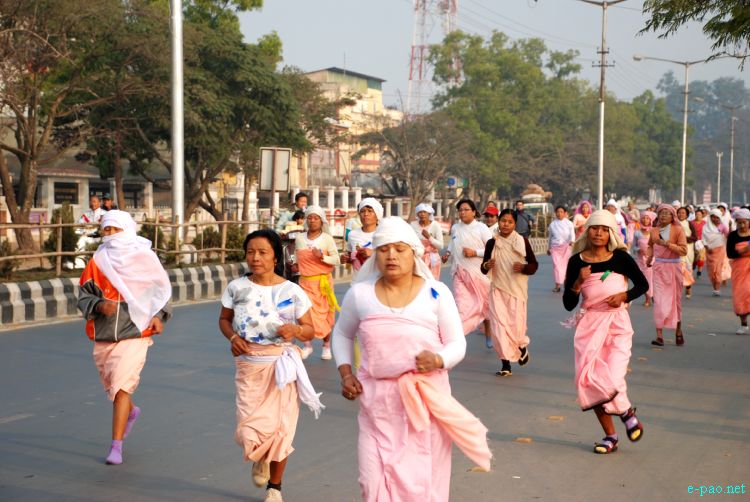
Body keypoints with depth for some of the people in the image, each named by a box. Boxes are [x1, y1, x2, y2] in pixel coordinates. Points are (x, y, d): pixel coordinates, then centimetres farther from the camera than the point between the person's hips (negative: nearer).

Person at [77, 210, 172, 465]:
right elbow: (83, 296, 4)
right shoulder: (97, 262, 1)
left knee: (121, 386, -14)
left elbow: (161, 289, 10)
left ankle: (116, 446, -7)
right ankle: (131, 412, 51)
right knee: (111, 385, 19)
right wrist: (99, 305, -17)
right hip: (103, 337, 4)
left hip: (135, 332, -4)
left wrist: (159, 316, -4)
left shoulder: (144, 259, -2)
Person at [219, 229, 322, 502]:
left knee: (280, 429, 5)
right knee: (248, 432, -3)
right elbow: (224, 319, 13)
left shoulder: (292, 292, -6)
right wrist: (233, 337, -8)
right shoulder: (236, 288, -1)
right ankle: (261, 458, 36)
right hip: (249, 366, 1)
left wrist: (295, 330, -23)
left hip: (282, 365, -1)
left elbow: (310, 331, 0)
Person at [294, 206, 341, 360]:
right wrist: (296, 266, 6)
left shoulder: (327, 238, -4)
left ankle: (326, 346, 19)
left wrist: (322, 256, -21)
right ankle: (307, 345, 6)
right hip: (305, 281, 2)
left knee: (325, 314, 6)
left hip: (323, 281, -2)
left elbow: (337, 260, -6)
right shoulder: (299, 238, 4)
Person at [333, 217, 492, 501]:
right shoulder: (359, 293, 0)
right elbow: (342, 334, 16)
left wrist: (439, 360, -21)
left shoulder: (436, 293, -5)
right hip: (377, 399, 1)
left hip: (426, 397, -1)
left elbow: (457, 343, 0)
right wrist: (345, 373, 3)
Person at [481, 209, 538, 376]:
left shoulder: (522, 241, -1)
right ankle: (506, 364, 4)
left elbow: (534, 265, 3)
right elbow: (484, 269, 7)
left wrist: (523, 267, -17)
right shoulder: (492, 242, 1)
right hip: (498, 289, 1)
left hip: (517, 289, -1)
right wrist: (486, 265, -15)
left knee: (516, 325, -4)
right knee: (499, 326, -5)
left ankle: (522, 346, 30)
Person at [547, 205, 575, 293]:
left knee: (565, 264, 2)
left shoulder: (569, 223, 3)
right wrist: (549, 248, 24)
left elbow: (572, 234, -5)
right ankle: (557, 285, -8)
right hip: (555, 247, 1)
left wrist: (572, 241, -26)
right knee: (556, 265, -7)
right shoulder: (552, 224, 10)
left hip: (566, 246, -1)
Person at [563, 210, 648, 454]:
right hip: (590, 324, 2)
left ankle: (626, 412, 19)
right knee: (590, 379, 0)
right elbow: (568, 304, 0)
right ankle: (610, 435, 19)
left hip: (617, 323, -2)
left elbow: (643, 284, 11)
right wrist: (579, 283, -16)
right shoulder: (577, 261, -1)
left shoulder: (620, 257, -2)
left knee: (613, 377, -17)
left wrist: (625, 296, -7)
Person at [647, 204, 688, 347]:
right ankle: (659, 335, -8)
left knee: (676, 299, 10)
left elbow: (684, 250, -14)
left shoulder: (678, 230, -5)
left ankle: (678, 331, 30)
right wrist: (649, 257, 8)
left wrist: (667, 244, -22)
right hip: (658, 267, 2)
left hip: (674, 267, -2)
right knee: (659, 300, -6)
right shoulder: (654, 231, 6)